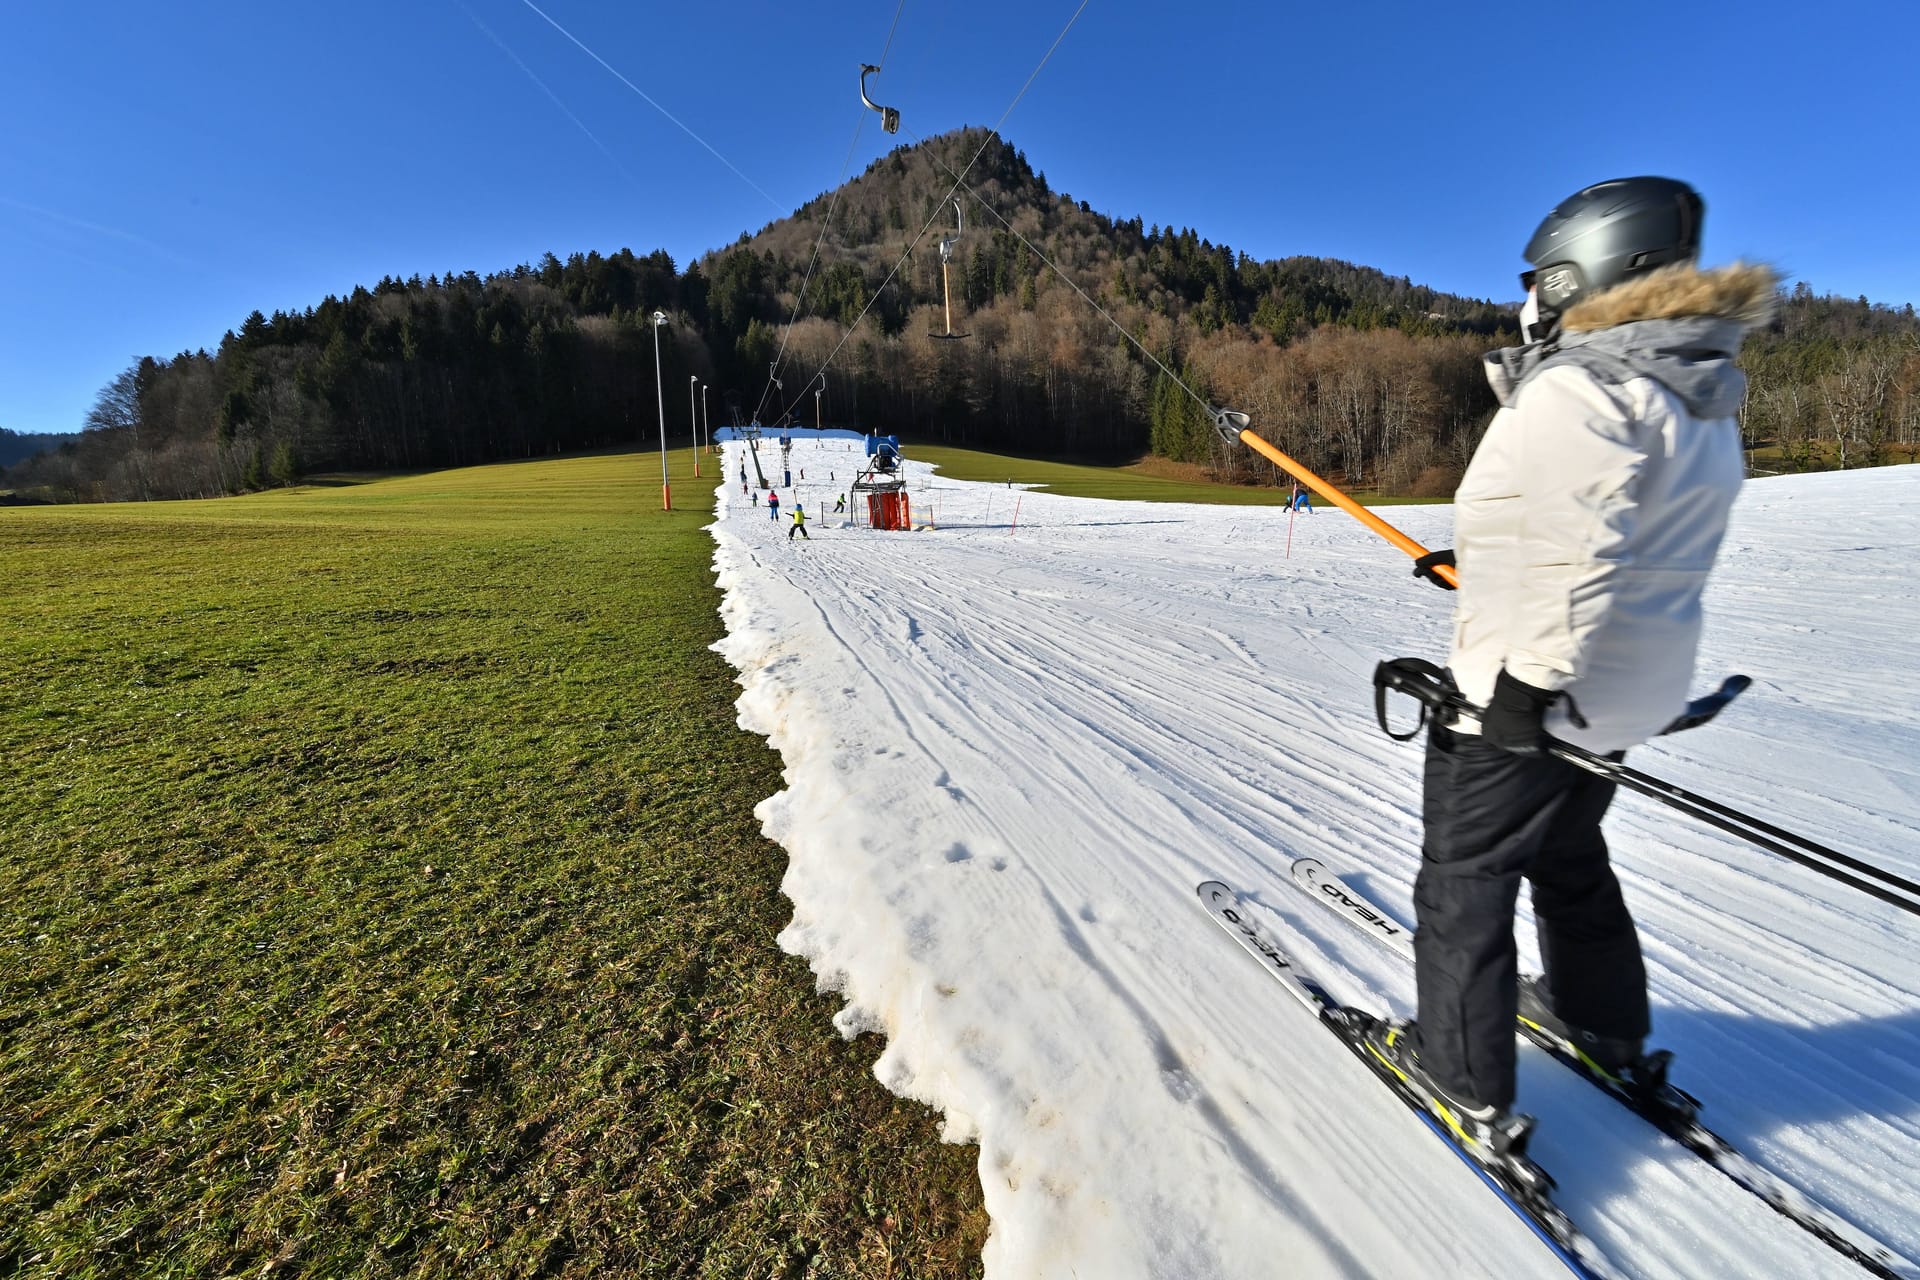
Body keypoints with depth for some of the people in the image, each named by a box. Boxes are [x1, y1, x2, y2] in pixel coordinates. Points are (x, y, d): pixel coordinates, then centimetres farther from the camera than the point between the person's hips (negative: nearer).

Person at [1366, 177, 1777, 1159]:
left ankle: (1465, 1085, 19)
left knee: (1463, 879, 5)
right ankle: (1610, 1030, 46)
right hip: (1629, 695, 10)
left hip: (1524, 698, -9)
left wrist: (1533, 675, -26)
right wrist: (1479, 557, 22)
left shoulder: (1575, 387, -20)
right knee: (1568, 857, 27)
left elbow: (1577, 552, -30)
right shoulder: (1702, 397, 12)